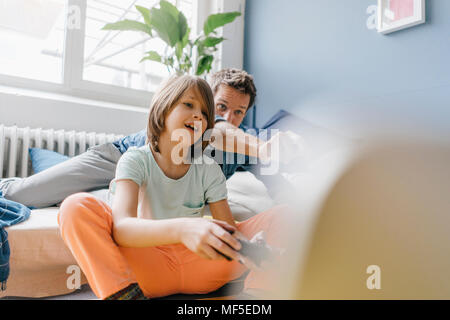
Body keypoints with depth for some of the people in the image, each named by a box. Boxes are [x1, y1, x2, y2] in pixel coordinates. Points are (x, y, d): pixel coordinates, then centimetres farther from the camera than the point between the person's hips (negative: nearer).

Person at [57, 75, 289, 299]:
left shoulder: (209, 170, -1)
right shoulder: (136, 160, -9)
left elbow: (229, 229, -6)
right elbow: (121, 227, -28)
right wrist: (182, 229, -48)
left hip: (197, 267, 3)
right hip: (147, 265, -2)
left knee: (278, 217, -12)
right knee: (76, 206, -26)